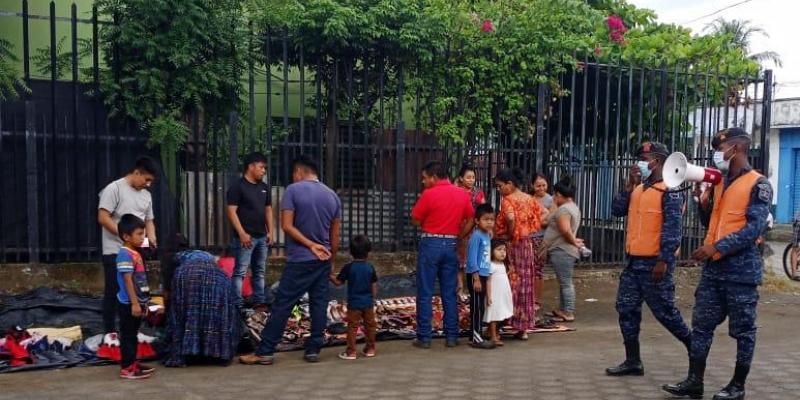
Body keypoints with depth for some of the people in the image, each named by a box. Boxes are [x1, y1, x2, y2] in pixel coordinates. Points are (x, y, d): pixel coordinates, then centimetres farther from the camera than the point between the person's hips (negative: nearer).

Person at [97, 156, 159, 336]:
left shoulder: (146, 195, 13)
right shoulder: (114, 188, -9)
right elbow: (103, 218, -16)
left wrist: (151, 237, -1)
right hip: (115, 251, -7)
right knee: (113, 292, 1)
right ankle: (109, 332, 10)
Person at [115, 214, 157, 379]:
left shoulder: (135, 254, 12)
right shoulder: (125, 254, -18)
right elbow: (127, 280, -21)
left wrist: (142, 302, 21)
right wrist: (134, 303, -22)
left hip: (136, 302, 10)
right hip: (129, 304, -10)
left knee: (133, 334, 16)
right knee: (127, 335, -2)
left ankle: (132, 363, 26)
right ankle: (126, 368, 3)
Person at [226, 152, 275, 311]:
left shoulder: (264, 187, 13)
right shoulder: (237, 186, -8)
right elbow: (231, 211, -12)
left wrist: (271, 232, 10)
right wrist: (242, 233, -18)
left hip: (262, 237, 7)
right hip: (245, 237, -7)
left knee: (260, 271, 12)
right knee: (240, 272, -4)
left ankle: (259, 302, 20)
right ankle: (237, 305, -1)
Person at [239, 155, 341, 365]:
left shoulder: (293, 190, -7)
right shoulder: (333, 195, 8)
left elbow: (287, 225, -14)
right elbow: (335, 235, 9)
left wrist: (311, 245, -12)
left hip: (300, 260, -5)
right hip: (323, 260, 5)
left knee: (282, 305, -2)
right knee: (319, 304, 9)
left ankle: (265, 351, 2)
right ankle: (313, 350, 12)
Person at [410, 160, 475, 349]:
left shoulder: (429, 194, -9)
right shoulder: (462, 194, 6)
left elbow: (415, 221, -4)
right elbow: (471, 221, 10)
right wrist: (459, 238, 14)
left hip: (431, 244, -4)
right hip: (451, 245, 5)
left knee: (425, 293, 2)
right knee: (449, 294, 10)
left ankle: (424, 337, 4)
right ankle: (451, 336, 13)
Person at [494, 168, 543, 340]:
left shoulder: (507, 200, -12)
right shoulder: (530, 199, 9)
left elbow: (510, 218, -30)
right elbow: (541, 217, 14)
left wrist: (510, 235, -15)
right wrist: (527, 231, 13)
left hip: (511, 246, -6)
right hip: (528, 245, 7)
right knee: (525, 285, 10)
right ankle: (524, 328, 15)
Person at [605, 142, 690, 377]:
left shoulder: (669, 191, -10)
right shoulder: (638, 189, 14)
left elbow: (672, 229, -16)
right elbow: (617, 210, 8)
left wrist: (664, 261, -21)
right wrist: (629, 185, 0)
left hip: (655, 262, -8)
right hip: (634, 261, 8)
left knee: (664, 311, 0)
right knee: (627, 309, 7)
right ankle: (633, 362, 14)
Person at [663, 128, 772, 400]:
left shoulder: (758, 184, -8)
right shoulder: (720, 183, 14)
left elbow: (754, 228, -17)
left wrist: (717, 247, -23)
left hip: (740, 270, -7)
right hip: (713, 268, 7)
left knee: (742, 330, 5)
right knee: (701, 326, 6)